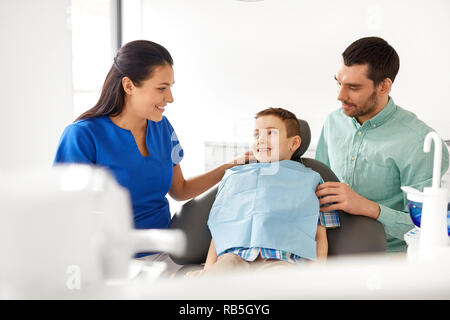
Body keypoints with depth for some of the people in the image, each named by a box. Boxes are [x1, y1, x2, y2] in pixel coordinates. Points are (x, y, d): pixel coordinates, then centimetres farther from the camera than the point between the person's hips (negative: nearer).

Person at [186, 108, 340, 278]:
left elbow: (320, 235, 17)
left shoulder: (308, 179, 24)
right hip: (234, 256, 1)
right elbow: (219, 231, 23)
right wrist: (208, 269, 8)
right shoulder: (233, 176, 31)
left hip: (282, 259, -1)